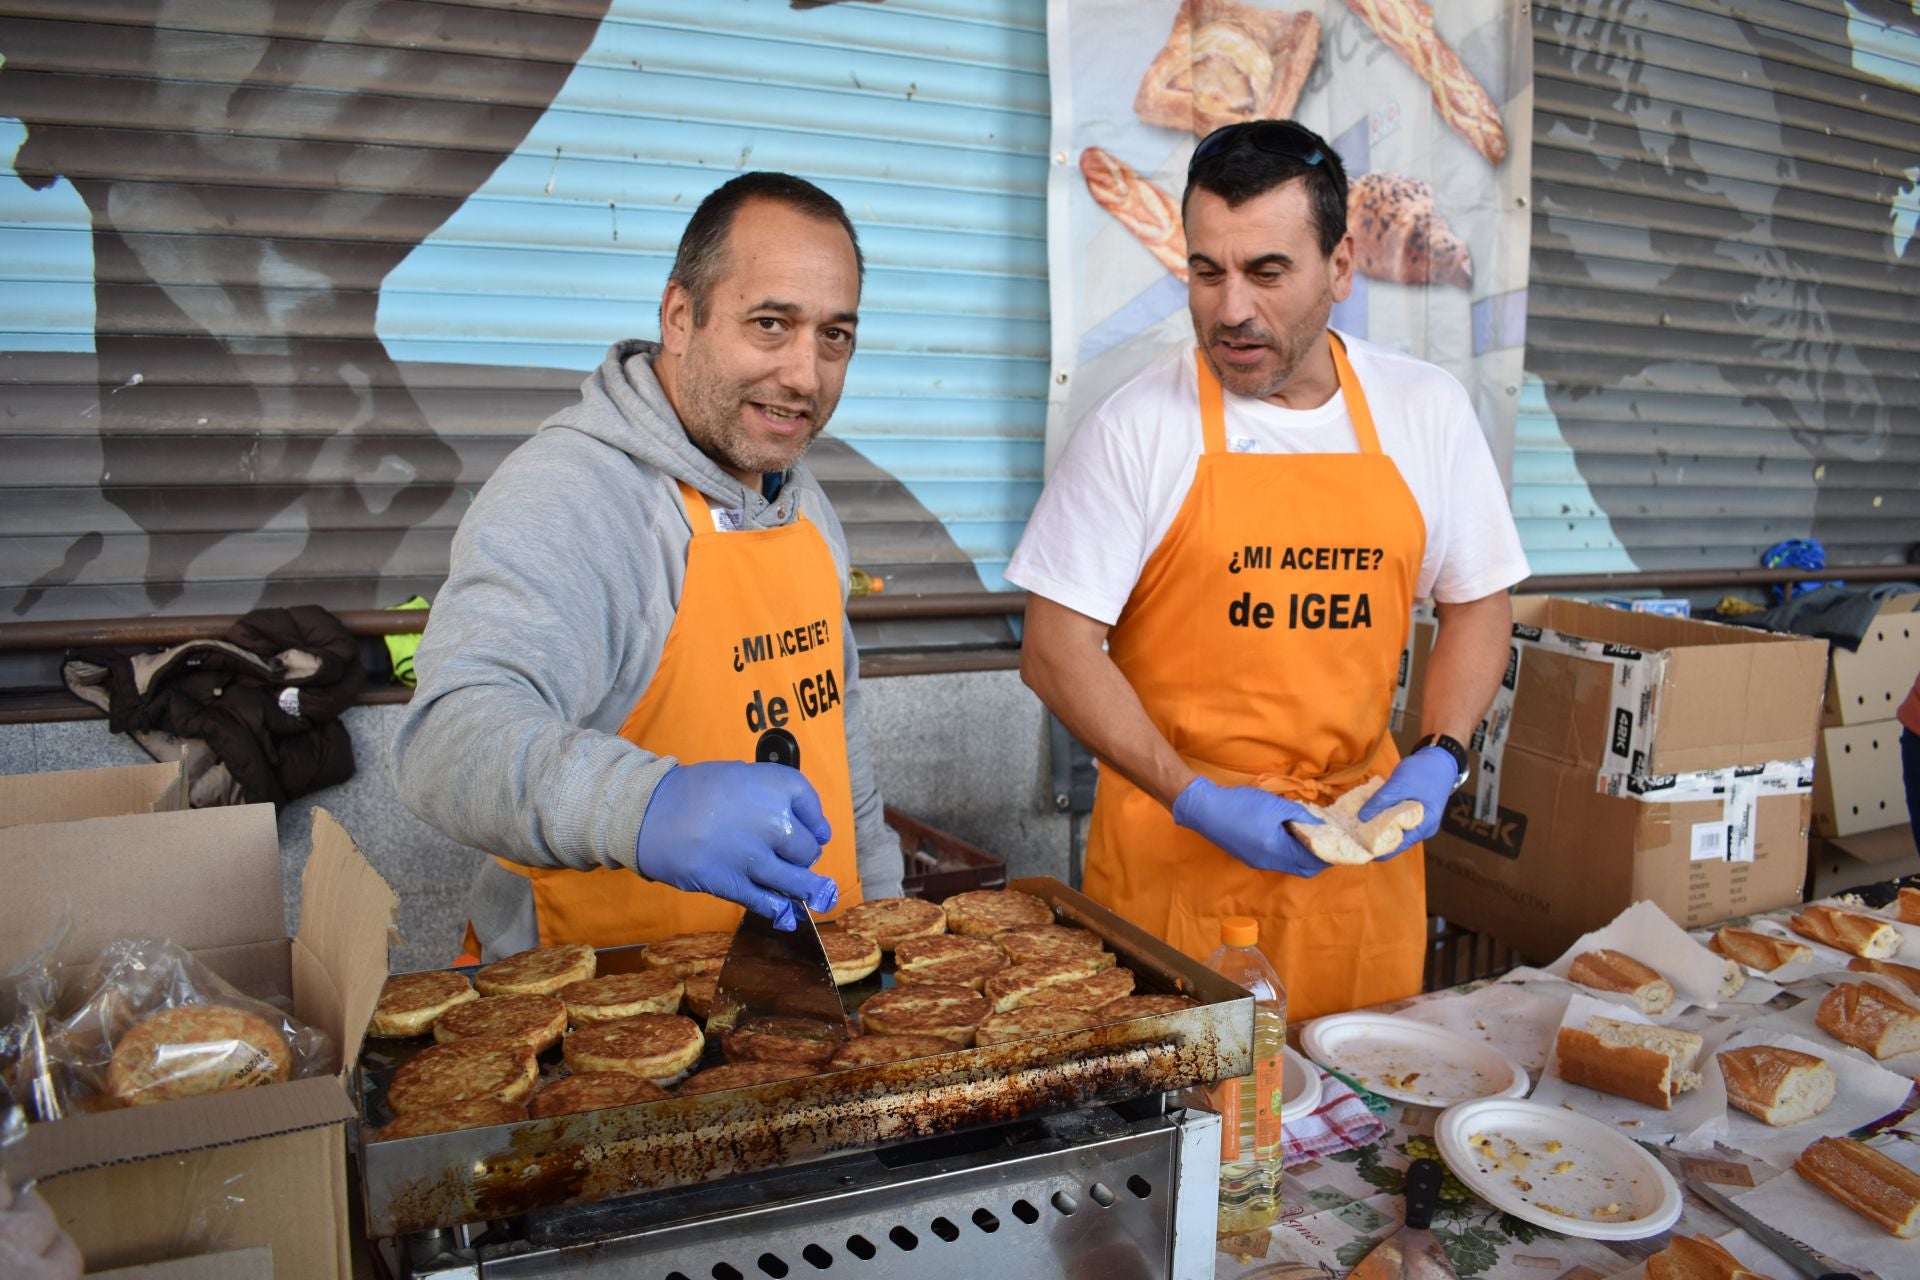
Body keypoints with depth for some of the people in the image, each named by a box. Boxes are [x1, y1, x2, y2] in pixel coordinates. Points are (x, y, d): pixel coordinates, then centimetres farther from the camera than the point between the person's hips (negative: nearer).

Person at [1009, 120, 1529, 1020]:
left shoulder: (1426, 411, 1)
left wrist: (1440, 756, -3)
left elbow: (1476, 601, 12)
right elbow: (1056, 650, -10)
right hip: (1175, 844, -3)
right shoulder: (1138, 425, -10)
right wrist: (1197, 800, -17)